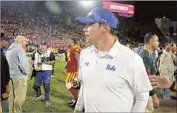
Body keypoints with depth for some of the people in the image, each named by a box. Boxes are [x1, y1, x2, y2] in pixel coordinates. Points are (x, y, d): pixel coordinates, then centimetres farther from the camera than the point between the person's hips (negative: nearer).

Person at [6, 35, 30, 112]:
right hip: (19, 77, -9)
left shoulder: (9, 50, 13)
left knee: (11, 96, 17)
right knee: (19, 97, 0)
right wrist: (26, 72, -5)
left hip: (10, 76, 9)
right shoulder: (20, 49, -14)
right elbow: (24, 64, -22)